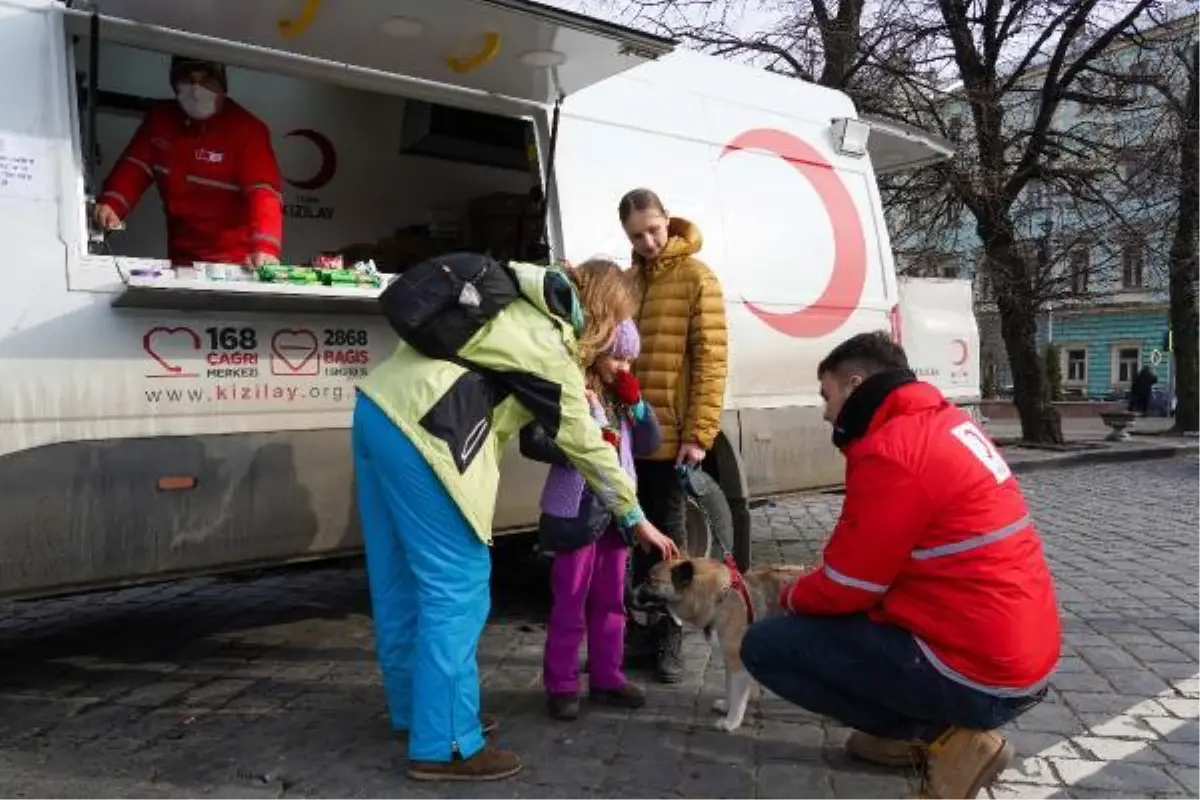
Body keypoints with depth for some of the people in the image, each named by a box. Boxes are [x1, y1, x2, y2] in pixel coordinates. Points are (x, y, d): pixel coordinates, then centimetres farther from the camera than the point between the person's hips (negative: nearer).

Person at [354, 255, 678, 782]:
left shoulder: (511, 298, 20)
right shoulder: (553, 352, -2)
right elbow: (588, 447, 4)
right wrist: (636, 520, 14)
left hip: (377, 407, 10)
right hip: (420, 431, -10)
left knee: (401, 577, 16)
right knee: (455, 586, -2)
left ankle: (414, 710, 31)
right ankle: (443, 745, 5)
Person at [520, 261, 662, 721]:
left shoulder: (620, 395, 9)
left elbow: (649, 444, 11)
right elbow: (532, 442, -20)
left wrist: (637, 402, -3)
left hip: (615, 512, 7)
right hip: (575, 514, -7)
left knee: (611, 600, 15)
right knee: (570, 604, 3)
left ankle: (607, 678, 27)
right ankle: (561, 685, 15)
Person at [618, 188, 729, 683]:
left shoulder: (696, 278, -4)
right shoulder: (629, 280, 15)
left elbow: (711, 361, -10)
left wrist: (699, 433, -17)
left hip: (672, 435, -6)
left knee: (668, 537, 4)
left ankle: (670, 640, 17)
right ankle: (647, 628, 26)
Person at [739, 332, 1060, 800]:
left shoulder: (889, 448, -20)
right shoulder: (947, 422, 10)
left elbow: (849, 587, -13)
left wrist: (790, 597, 7)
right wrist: (812, 580, 17)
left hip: (977, 676, -9)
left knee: (765, 646, -4)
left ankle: (944, 737, 0)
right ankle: (915, 732, 17)